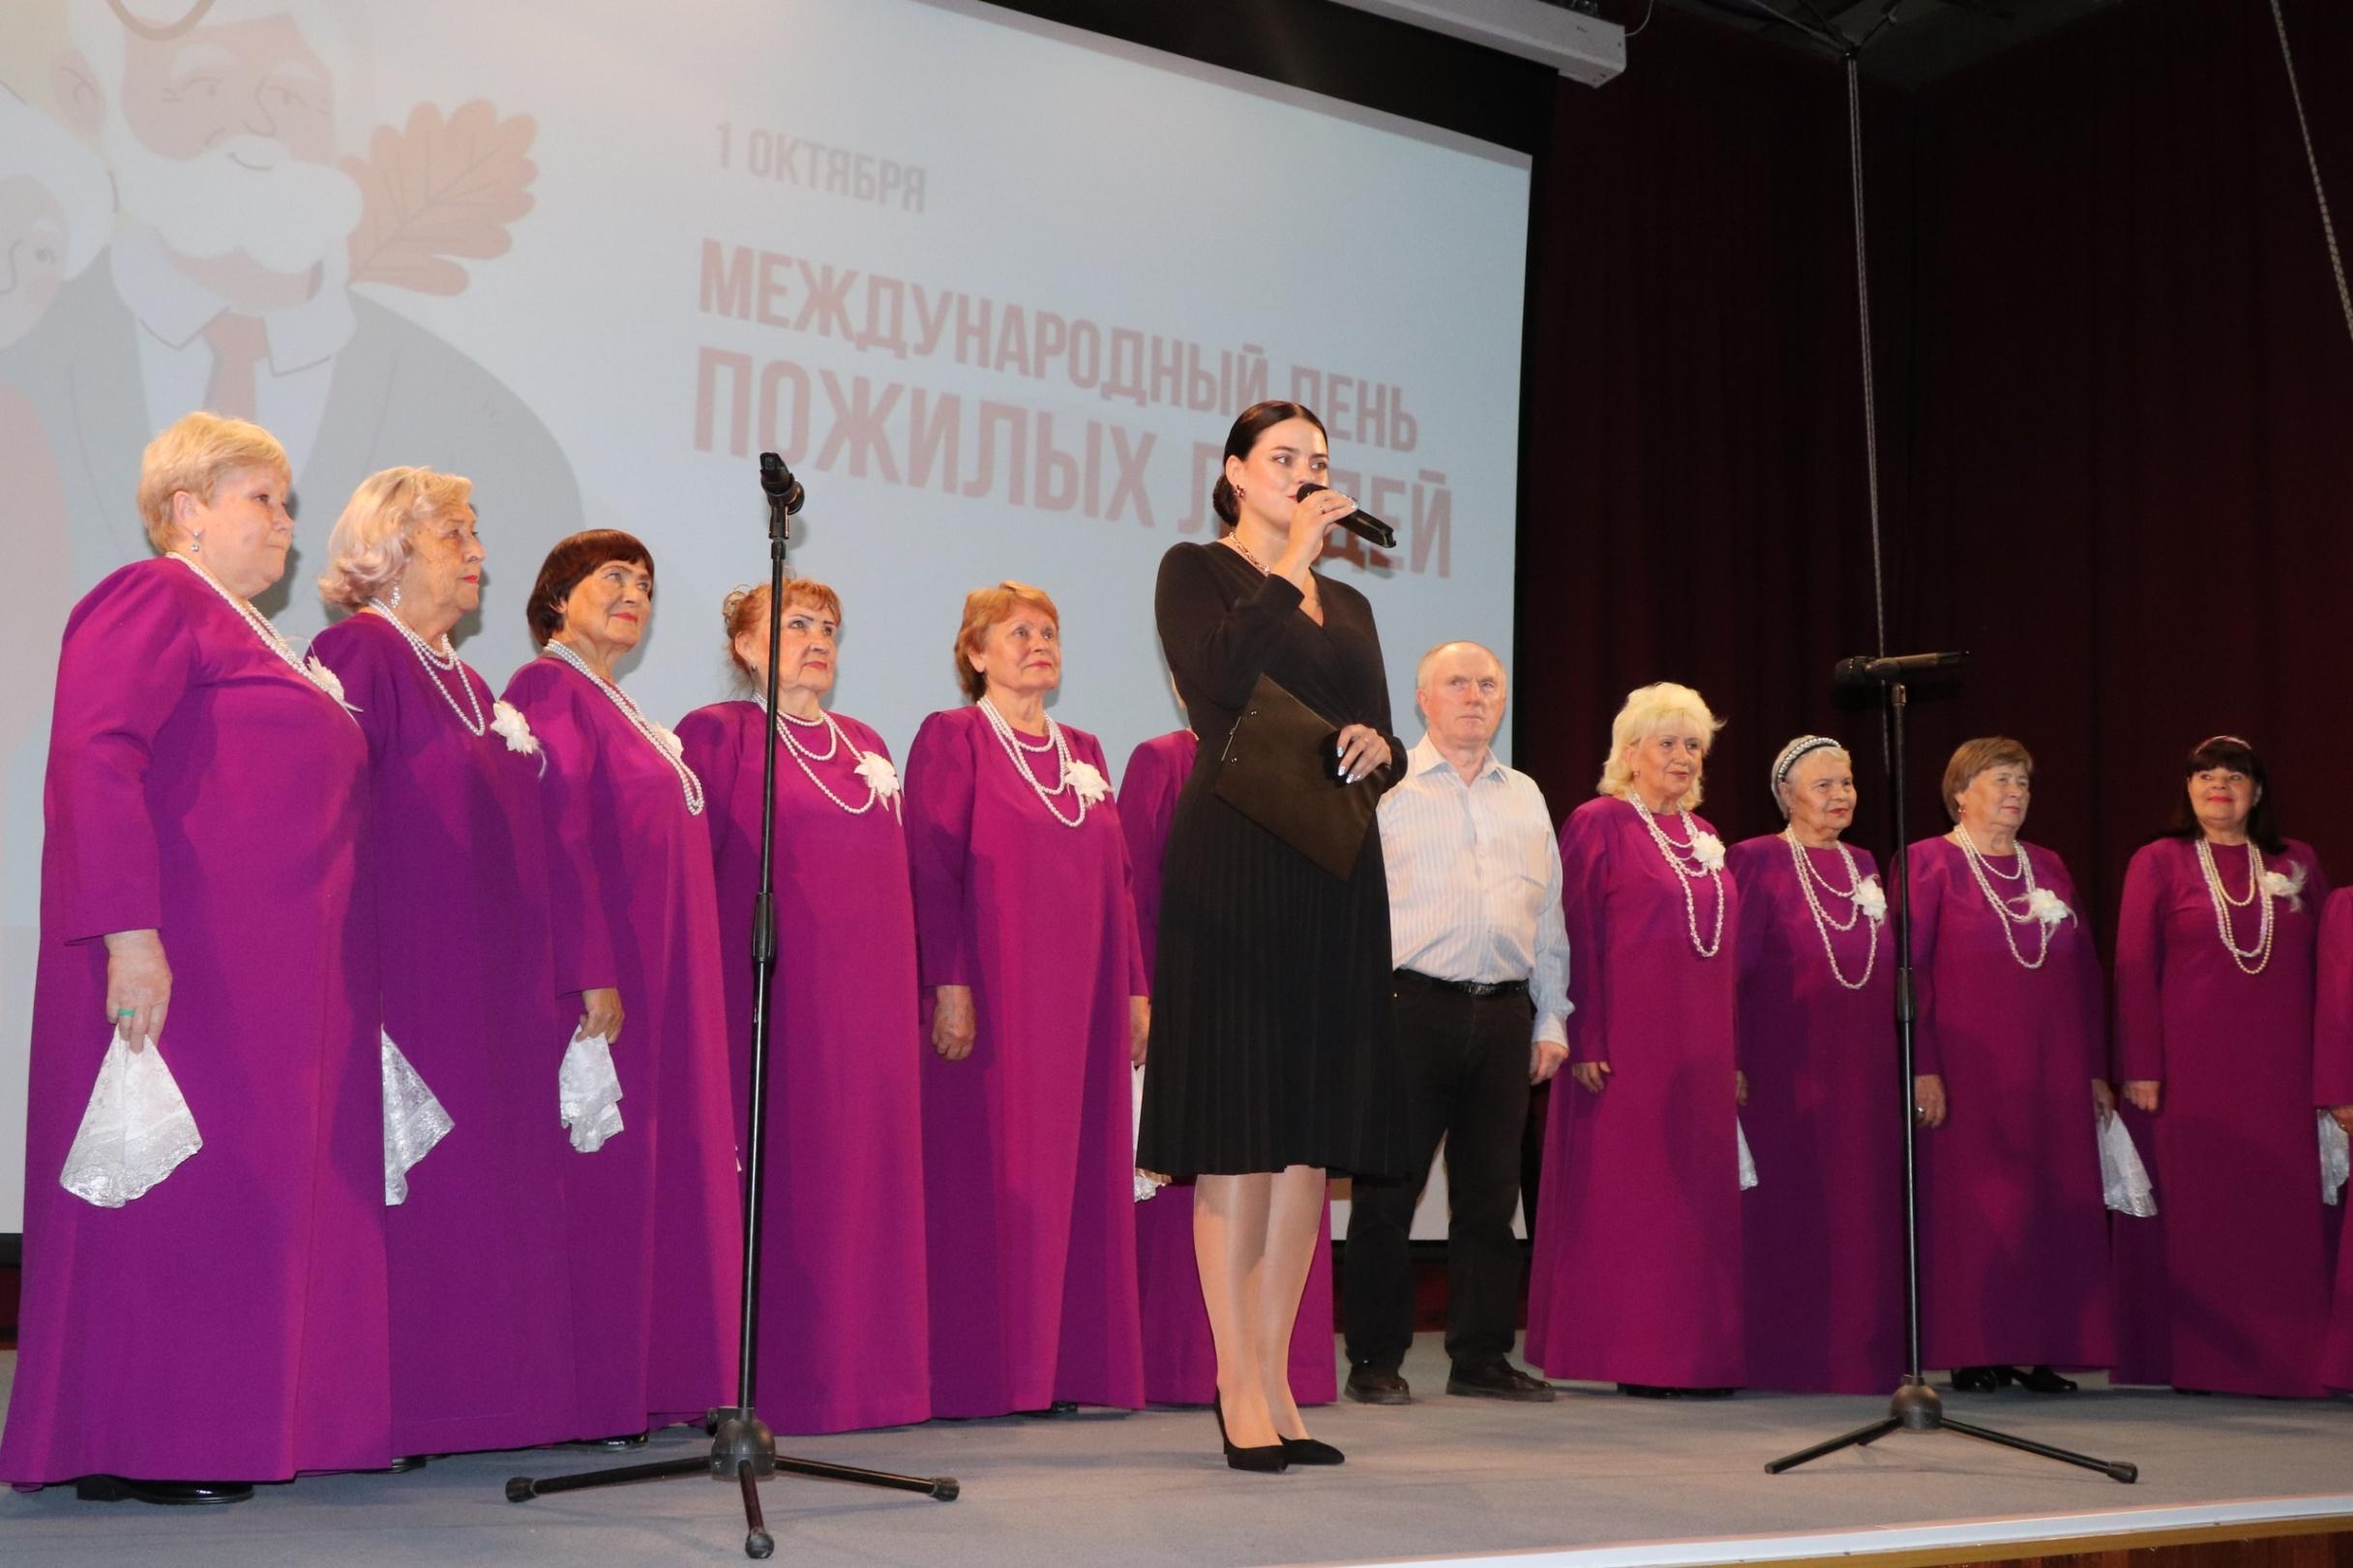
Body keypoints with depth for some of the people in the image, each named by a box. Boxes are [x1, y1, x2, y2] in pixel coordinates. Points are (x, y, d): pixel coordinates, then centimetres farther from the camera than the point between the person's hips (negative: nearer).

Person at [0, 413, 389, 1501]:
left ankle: (241, 1424, 13)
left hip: (277, 973, 9)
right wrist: (129, 932, -25)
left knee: (250, 1190, 8)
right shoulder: (153, 600, -5)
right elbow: (93, 762, -17)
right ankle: (129, 1447, 4)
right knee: (170, 1187, -4)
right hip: (183, 960, -9)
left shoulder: (246, 636, 23)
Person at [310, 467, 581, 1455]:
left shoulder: (466, 684, 21)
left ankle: (482, 1385, 12)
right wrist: (354, 970, -21)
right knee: (411, 1178, -7)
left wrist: (538, 976, 18)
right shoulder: (357, 653, -5)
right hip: (409, 959, -9)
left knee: (494, 1174, 7)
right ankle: (401, 1402, -2)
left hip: (490, 975, 9)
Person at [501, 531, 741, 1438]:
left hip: (659, 975, 10)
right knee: (602, 1176, -7)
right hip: (601, 965, -10)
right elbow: (559, 839, -17)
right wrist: (593, 976, -23)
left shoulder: (618, 709, 20)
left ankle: (654, 1378, 13)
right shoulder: (550, 689, -8)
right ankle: (594, 1395, -2)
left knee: (663, 1169, 9)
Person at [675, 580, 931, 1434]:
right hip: (769, 985, -6)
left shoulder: (867, 746, 19)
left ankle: (855, 1365, 12)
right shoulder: (715, 733, 1)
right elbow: (689, 866, -5)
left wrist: (908, 990, 13)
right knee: (777, 1176, -5)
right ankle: (764, 1377, 2)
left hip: (866, 996, 6)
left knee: (862, 1170, 5)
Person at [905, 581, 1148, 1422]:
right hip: (994, 993, -6)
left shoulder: (1084, 752, 17)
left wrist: (1135, 988, 11)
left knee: (1075, 1174, 5)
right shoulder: (952, 737, -1)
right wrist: (949, 984, -17)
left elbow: (1116, 878, 17)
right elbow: (932, 867, -9)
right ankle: (980, 1371, 2)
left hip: (1081, 998, 6)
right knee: (988, 1171, -4)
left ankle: (1064, 1361, 11)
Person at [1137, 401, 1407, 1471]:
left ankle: (1274, 1377, 13)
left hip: (1335, 878, 6)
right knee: (1237, 1131, -5)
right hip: (1234, 869, -6)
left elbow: (1388, 752, 21)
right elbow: (1219, 681, -16)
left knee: (1312, 1133, 6)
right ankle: (1240, 1391, 1)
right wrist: (1292, 558, -9)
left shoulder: (1349, 605, 21)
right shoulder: (1198, 571, 4)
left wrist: (1377, 748, -3)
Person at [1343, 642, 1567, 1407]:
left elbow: (1549, 914, 19)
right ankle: (1376, 1362, 6)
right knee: (1388, 1192, -2)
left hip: (1504, 1012, 5)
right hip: (1411, 1005, -4)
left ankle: (1482, 1357, 15)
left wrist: (1550, 1019, 13)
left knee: (1491, 1195, 7)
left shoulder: (1526, 797, 18)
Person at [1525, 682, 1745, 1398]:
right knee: (1625, 1194, -3)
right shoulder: (1598, 824, -4)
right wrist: (1586, 1041, -17)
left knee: (1699, 1196, 7)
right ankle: (1629, 1356, 3)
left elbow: (1728, 949, 17)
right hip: (1628, 1044, -7)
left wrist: (1734, 1055, 12)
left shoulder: (1703, 836, 16)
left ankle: (1693, 1351, 14)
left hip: (1700, 1050, 7)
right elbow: (1576, 937, -9)